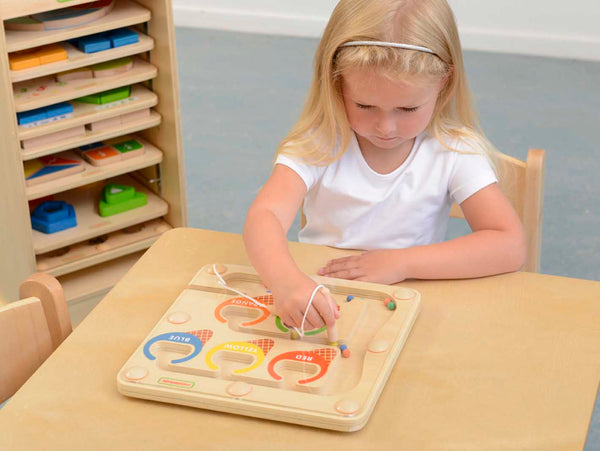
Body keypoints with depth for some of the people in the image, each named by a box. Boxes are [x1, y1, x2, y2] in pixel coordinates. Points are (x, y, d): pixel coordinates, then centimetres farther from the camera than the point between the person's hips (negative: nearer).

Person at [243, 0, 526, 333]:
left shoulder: (453, 152, -8)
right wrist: (286, 280, -44)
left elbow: (510, 247, -14)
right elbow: (264, 216, -23)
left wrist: (400, 263, -22)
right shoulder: (321, 142, -9)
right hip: (317, 302, 1)